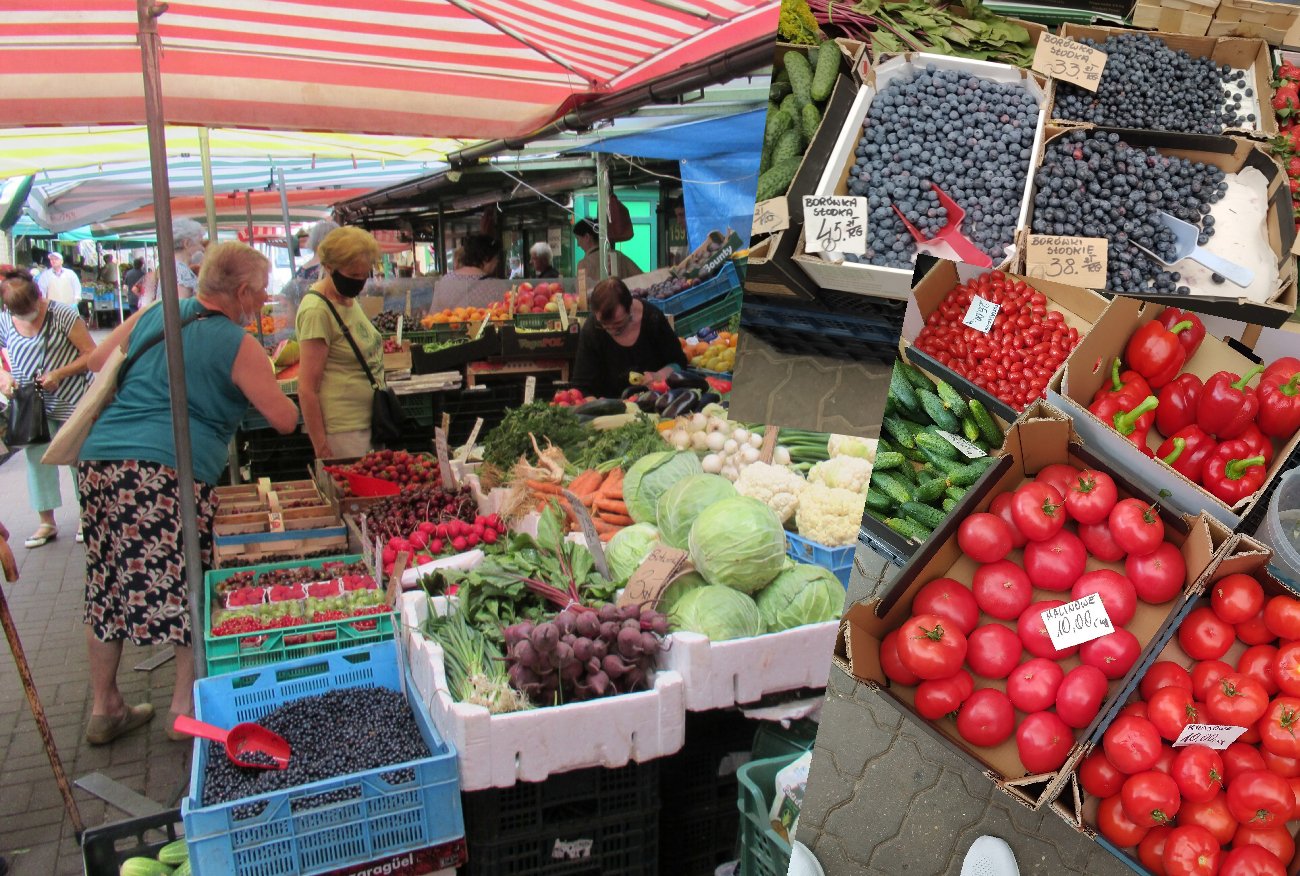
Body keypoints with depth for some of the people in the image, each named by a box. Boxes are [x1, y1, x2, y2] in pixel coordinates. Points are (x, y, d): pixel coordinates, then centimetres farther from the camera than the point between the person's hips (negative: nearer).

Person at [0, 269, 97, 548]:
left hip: (71, 400, -4)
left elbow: (91, 354, -11)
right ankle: (46, 522, 17)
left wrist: (59, 374, -20)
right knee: (37, 459, 6)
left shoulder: (62, 315, -11)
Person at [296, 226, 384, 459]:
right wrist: (322, 449, -18)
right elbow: (307, 389, -18)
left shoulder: (348, 299, 10)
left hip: (367, 421, 8)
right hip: (342, 431, -8)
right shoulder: (317, 311, -17)